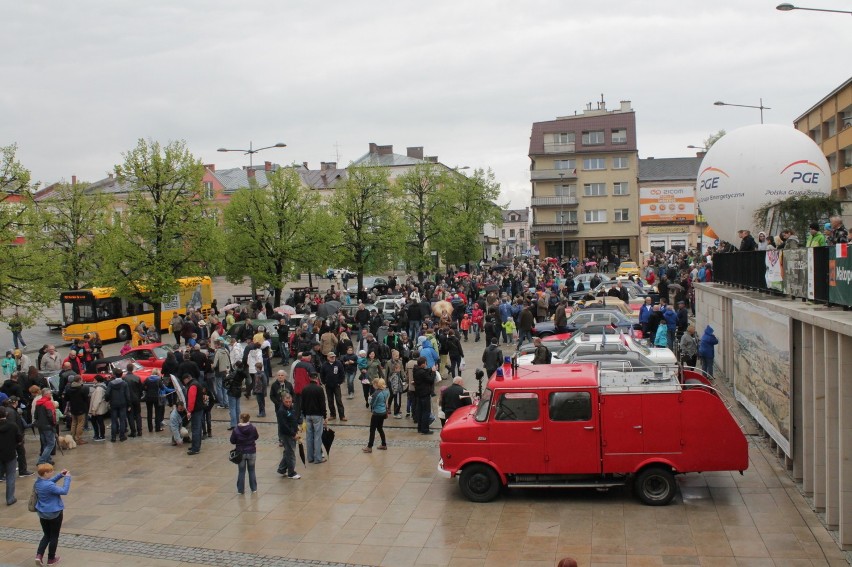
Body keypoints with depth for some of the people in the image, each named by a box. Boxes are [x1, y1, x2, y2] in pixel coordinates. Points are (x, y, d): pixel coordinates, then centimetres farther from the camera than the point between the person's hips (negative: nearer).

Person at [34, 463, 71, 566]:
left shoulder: (38, 482, -4)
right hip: (54, 513, -7)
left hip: (42, 513, 7)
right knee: (54, 537, 12)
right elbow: (64, 491, -27)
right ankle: (51, 559, 23)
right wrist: (67, 478, -20)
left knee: (46, 535, 22)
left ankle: (39, 555, 6)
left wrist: (60, 475, 5)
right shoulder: (49, 486, -30)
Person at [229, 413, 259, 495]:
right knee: (251, 471, 16)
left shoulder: (236, 430, -18)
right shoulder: (253, 428, -13)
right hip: (251, 452, 1)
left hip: (241, 453, -1)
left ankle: (241, 490, 17)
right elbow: (256, 437, 5)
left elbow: (232, 441, -8)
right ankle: (254, 489, 22)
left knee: (241, 472, 12)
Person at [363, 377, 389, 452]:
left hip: (377, 413, -8)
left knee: (372, 430, 1)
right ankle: (384, 445, 26)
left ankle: (369, 447, 5)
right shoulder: (386, 391, 2)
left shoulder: (376, 393, -20)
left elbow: (372, 404, -15)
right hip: (383, 413, 8)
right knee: (380, 428, 20)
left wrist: (370, 399, 3)